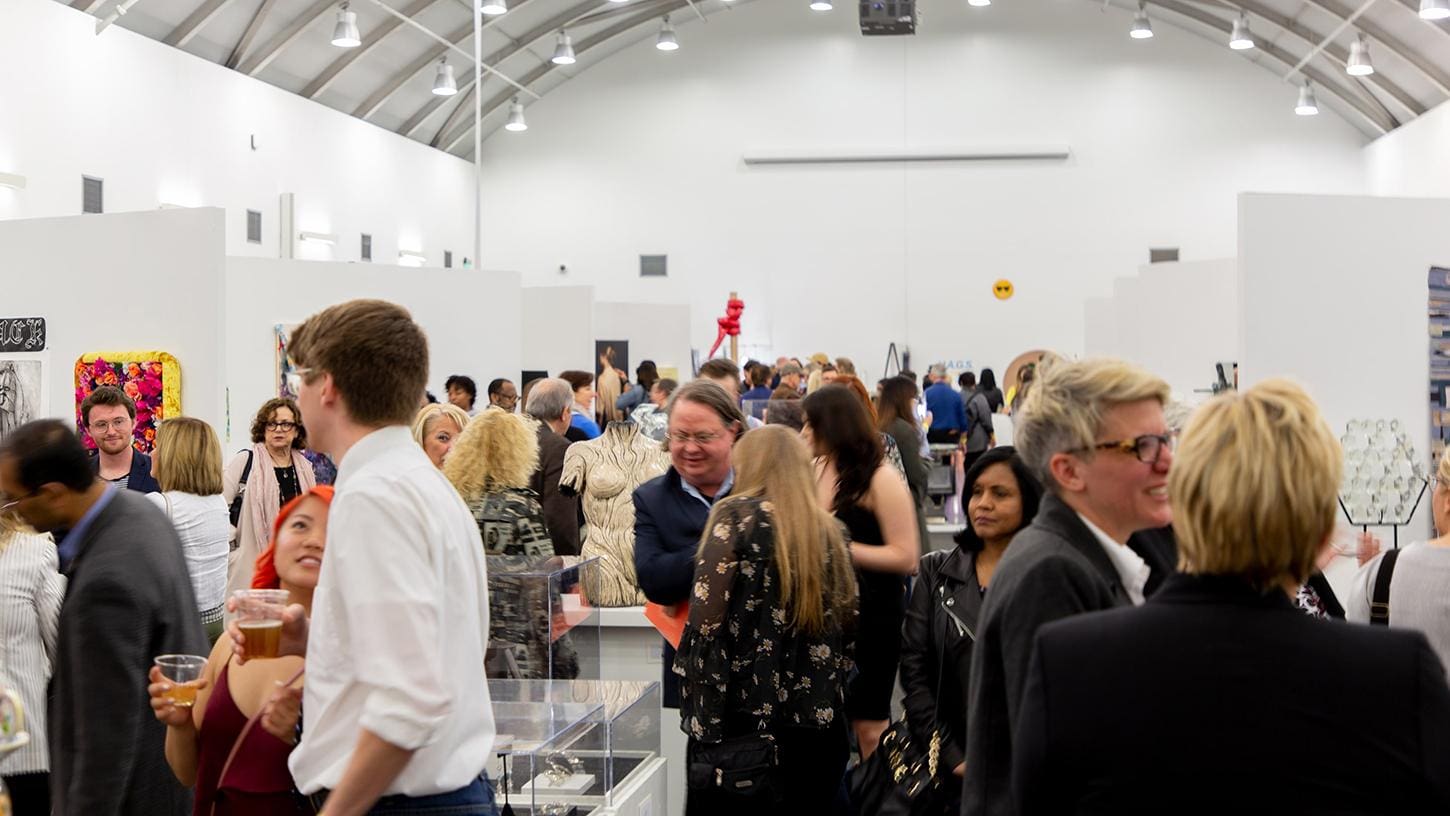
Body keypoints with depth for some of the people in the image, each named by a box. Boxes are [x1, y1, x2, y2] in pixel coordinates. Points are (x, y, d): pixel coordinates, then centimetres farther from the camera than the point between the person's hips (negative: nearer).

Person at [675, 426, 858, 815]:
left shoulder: (735, 516, -4)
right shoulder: (828, 529, 11)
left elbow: (706, 618, -12)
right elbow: (847, 626, 13)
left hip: (742, 711, -5)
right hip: (819, 722, 5)